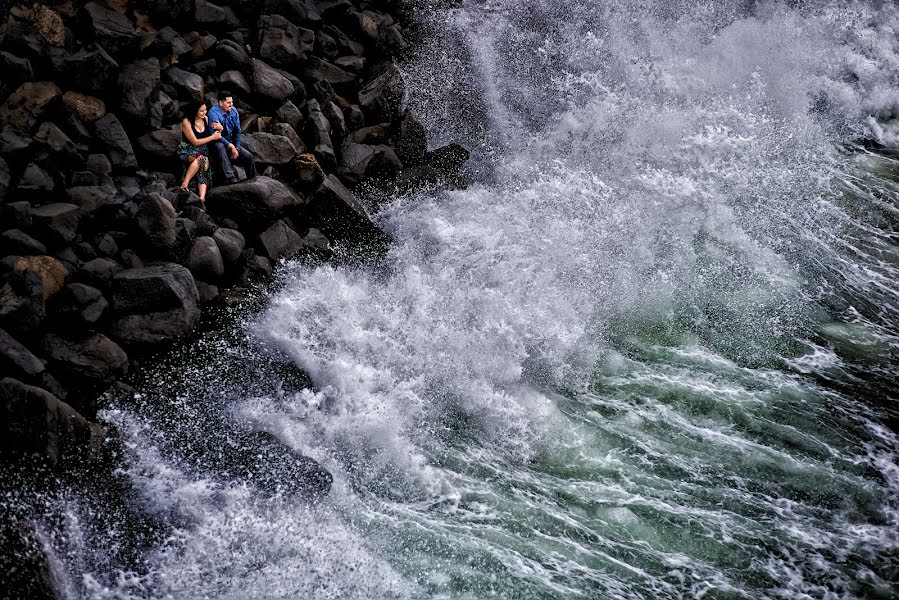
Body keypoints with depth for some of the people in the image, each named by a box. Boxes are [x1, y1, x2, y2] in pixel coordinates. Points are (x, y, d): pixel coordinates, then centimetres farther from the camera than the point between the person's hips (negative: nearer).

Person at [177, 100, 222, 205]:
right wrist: (212, 137, -11)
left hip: (202, 150, 4)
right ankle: (184, 184, -35)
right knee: (200, 158, -38)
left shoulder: (205, 119, 6)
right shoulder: (186, 122, -13)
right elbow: (195, 142, -13)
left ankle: (202, 198, -44)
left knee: (204, 163, -29)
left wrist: (219, 129, -5)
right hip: (187, 149, -4)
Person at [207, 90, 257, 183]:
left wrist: (236, 148, -3)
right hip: (216, 143, -6)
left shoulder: (233, 111, -1)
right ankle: (230, 178, -48)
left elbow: (237, 131, 5)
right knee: (220, 147, -40)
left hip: (230, 142, 6)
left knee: (248, 156, -8)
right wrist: (230, 146, -26)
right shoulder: (214, 113, -22)